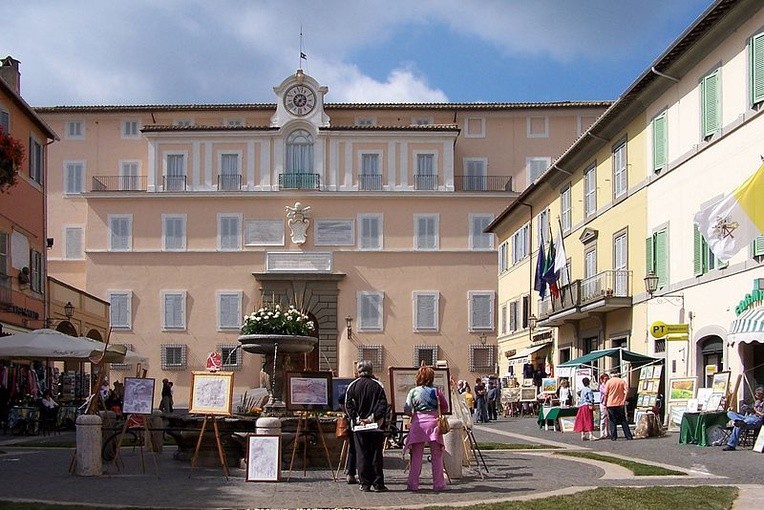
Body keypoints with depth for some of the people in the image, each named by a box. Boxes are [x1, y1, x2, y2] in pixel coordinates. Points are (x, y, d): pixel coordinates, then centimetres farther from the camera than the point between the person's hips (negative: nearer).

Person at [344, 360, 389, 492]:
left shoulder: (352, 385, 2)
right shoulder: (378, 385, 0)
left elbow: (348, 405, -4)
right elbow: (383, 404, -9)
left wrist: (357, 418, -6)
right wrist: (374, 416, -10)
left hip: (358, 426, 1)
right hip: (376, 426, -1)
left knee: (362, 455, 5)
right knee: (377, 454, 5)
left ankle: (365, 484, 4)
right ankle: (378, 484, 4)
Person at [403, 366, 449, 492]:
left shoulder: (413, 392, 0)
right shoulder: (436, 391, -1)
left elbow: (406, 410, -1)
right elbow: (445, 408, 5)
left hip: (418, 424, 1)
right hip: (433, 422, -1)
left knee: (416, 456, 6)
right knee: (437, 456, 7)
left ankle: (413, 484, 7)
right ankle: (438, 484, 8)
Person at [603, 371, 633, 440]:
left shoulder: (609, 382, -3)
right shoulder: (622, 381, 4)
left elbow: (606, 394, -5)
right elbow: (627, 390, -9)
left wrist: (605, 403, 4)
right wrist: (624, 400, -7)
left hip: (611, 404, -2)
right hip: (620, 404, 2)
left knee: (612, 421, 3)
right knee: (623, 420, 9)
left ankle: (613, 437, 0)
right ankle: (628, 436, 5)